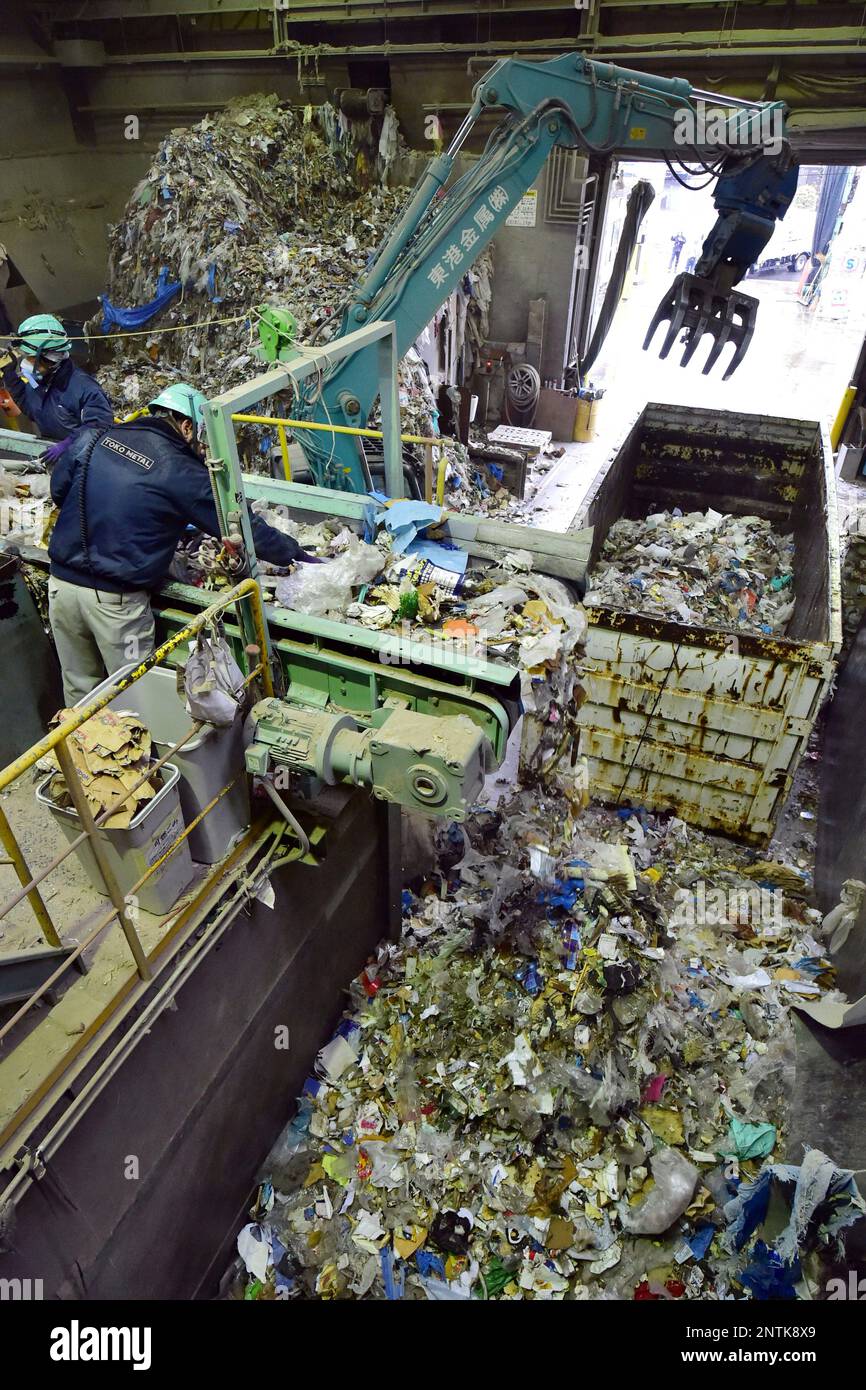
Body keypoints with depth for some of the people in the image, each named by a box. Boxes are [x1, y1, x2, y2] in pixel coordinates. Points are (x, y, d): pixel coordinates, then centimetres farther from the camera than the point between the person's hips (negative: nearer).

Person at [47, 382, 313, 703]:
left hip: (61, 581, 6)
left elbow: (58, 490, 18)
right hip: (114, 599, -6)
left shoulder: (92, 439, 5)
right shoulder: (182, 472, -10)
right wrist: (296, 554, 5)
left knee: (79, 690, 21)